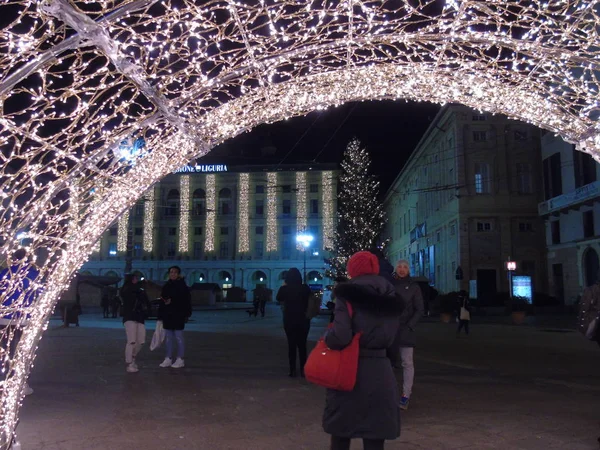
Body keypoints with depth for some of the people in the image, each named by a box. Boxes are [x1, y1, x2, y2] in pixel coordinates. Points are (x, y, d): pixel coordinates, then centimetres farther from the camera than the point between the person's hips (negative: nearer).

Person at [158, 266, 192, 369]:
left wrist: (172, 301, -18)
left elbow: (186, 301, -10)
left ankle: (180, 360, 7)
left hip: (178, 316, -5)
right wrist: (160, 316, 8)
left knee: (178, 338, 0)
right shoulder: (166, 286, 11)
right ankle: (168, 359, 17)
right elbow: (162, 301, 12)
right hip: (167, 316, 5)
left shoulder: (182, 286, -4)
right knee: (168, 338, 10)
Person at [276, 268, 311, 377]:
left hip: (289, 320, 0)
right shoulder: (305, 288, -9)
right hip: (303, 320, 1)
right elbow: (310, 302, 4)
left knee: (291, 345, 7)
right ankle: (303, 370, 8)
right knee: (302, 345, 9)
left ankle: (293, 370, 5)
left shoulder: (284, 289, -9)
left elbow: (279, 299, 11)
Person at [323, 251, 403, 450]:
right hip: (380, 369, 4)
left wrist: (327, 336, 0)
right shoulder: (391, 297, 8)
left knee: (341, 433, 14)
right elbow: (391, 337, 11)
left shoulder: (347, 293, -9)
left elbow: (341, 337, -19)